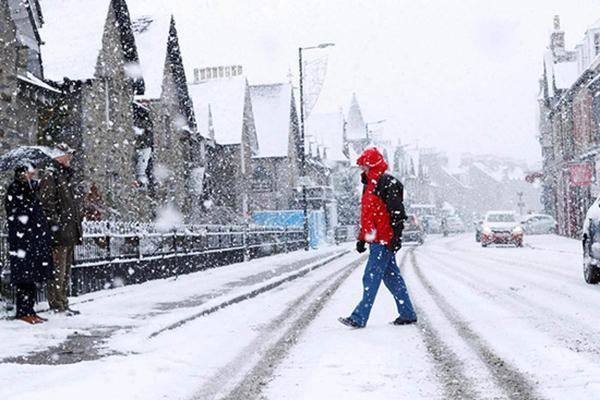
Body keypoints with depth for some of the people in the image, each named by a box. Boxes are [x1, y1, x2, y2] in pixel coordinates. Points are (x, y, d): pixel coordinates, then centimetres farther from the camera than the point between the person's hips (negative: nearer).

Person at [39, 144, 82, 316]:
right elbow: (47, 203, -16)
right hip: (60, 233, -10)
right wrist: (56, 224, -20)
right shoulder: (50, 175, -9)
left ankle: (63, 304, 21)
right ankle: (57, 306, -1)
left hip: (70, 232, 10)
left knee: (66, 270, 14)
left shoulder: (65, 174, 21)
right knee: (58, 270, -6)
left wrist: (77, 225, 21)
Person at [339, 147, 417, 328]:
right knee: (391, 277, 12)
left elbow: (397, 211, -17)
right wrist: (362, 238, 23)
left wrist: (396, 236, -22)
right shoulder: (369, 184, 19)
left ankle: (360, 318, -8)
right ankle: (407, 314, 19)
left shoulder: (387, 183, -11)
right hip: (376, 240, 10)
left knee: (371, 278, -9)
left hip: (384, 241, -10)